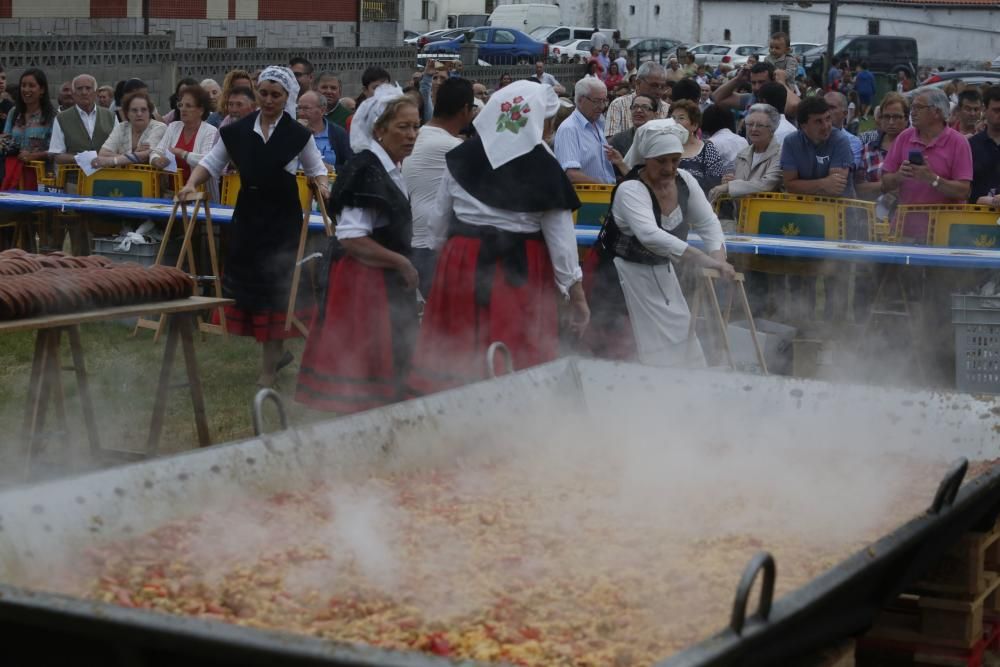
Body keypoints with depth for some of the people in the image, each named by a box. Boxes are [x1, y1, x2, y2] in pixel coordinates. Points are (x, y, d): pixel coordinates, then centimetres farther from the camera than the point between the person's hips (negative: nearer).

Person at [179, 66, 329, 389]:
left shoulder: (298, 134, -3)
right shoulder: (237, 131, 2)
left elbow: (316, 168, 10)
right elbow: (211, 163, 8)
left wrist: (321, 186, -9)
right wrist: (191, 184, -7)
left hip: (282, 218, -3)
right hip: (247, 214, 3)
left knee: (274, 285, -2)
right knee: (246, 282, 6)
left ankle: (269, 365, 8)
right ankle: (278, 351, 25)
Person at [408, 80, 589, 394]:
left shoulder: (462, 157, 3)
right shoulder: (544, 167, -9)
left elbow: (440, 218, 10)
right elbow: (560, 233, -6)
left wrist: (444, 251, 27)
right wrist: (576, 294, 0)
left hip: (462, 264, 4)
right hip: (521, 270, -4)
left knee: (457, 358, 10)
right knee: (521, 362, 1)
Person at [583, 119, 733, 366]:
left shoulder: (684, 181, -5)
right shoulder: (630, 190, -26)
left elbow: (708, 223, -2)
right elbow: (650, 235, -42)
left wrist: (719, 258, -24)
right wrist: (704, 260, -49)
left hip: (661, 274, 7)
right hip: (622, 277, -7)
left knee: (678, 344, 10)